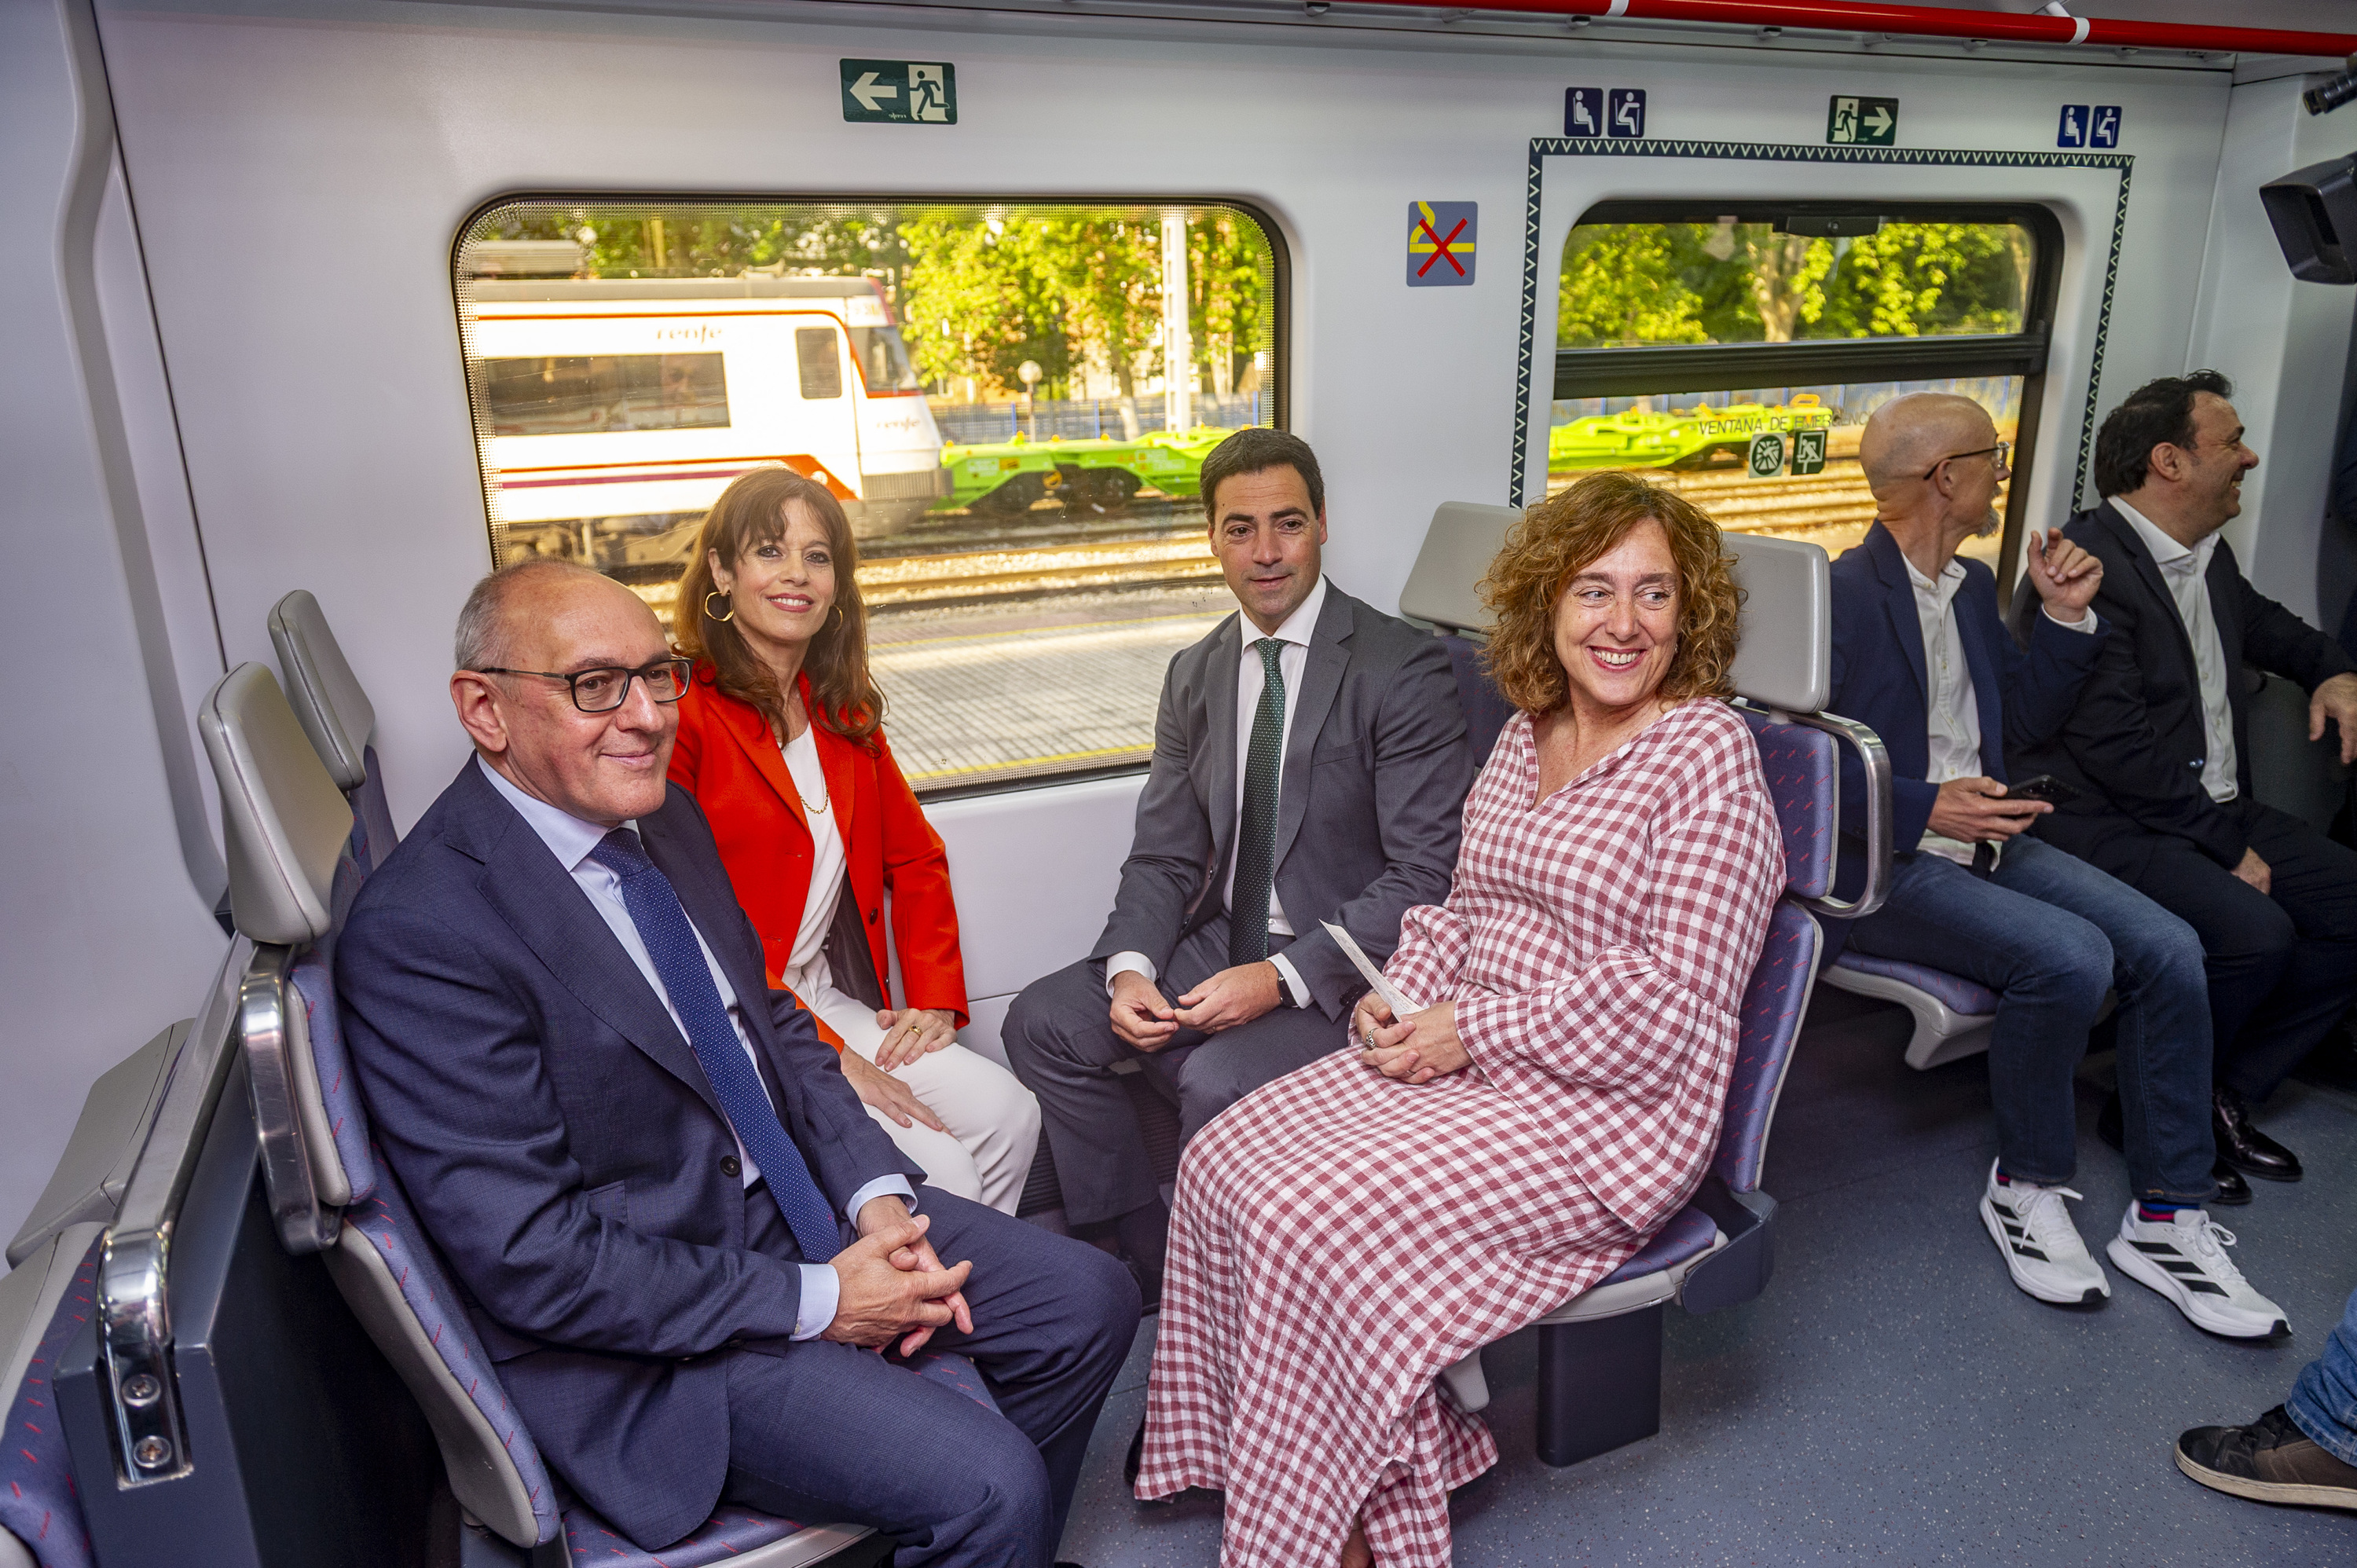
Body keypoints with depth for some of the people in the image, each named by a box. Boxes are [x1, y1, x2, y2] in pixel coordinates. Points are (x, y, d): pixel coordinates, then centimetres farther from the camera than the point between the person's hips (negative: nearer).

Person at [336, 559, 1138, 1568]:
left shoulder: (665, 816, 3)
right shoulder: (421, 933, -22)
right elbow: (531, 1260, -23)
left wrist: (877, 1197, -4)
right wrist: (814, 1301, -18)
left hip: (797, 1198, 8)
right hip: (642, 1330, -8)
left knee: (1088, 1302, 5)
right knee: (992, 1487, -18)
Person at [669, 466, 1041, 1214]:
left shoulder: (844, 710, 12)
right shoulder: (679, 712, -12)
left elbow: (915, 857, 17)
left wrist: (935, 997, 2)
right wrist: (824, 1056, -17)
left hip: (832, 999, 7)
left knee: (1007, 1113, -11)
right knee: (940, 1170, -19)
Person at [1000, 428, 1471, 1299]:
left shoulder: (1402, 669, -12)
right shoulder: (1195, 676, 8)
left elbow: (1427, 875, -17)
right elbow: (1164, 855, 7)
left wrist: (1282, 978, -25)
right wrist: (1131, 966, -14)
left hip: (1341, 971, -6)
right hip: (1216, 946, 7)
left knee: (1218, 1082, -30)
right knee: (1042, 1023, -6)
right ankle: (1151, 1269, 7)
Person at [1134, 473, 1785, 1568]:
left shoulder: (1710, 752, -11)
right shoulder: (1524, 737, 11)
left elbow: (1670, 998, -17)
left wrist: (1472, 1030, -16)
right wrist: (1401, 992, 0)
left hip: (1605, 1113, -7)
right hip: (1462, 1058, 8)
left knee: (1315, 1226, -22)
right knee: (1226, 1162, -9)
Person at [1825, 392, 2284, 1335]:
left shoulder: (1972, 585, 16)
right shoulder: (1845, 593, -12)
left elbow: (2024, 725, 19)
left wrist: (2065, 617, 8)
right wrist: (1925, 807, -23)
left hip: (1980, 840, 9)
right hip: (1882, 866, -8)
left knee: (2167, 948, -9)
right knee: (2070, 956, -28)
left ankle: (2165, 1221, 2)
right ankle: (2026, 1189, -4)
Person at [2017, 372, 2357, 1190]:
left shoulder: (2210, 554, 13)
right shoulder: (2091, 559, -17)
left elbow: (2261, 621, 38)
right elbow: (2116, 744, -22)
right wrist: (2225, 845, -17)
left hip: (2218, 807, 10)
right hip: (2113, 823, -10)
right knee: (2255, 930, -27)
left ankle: (2223, 1090, 9)